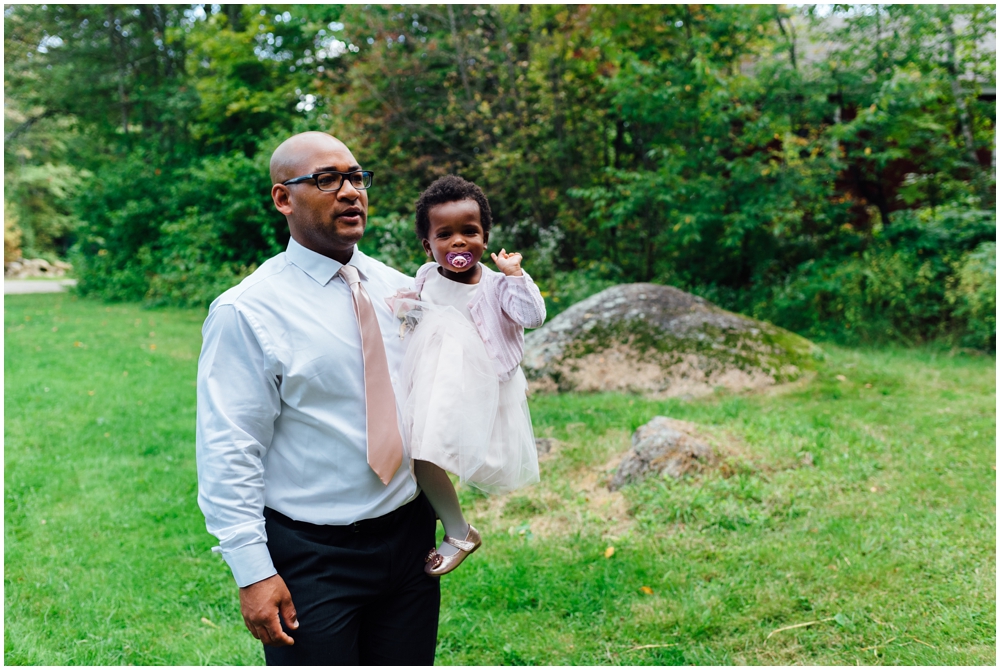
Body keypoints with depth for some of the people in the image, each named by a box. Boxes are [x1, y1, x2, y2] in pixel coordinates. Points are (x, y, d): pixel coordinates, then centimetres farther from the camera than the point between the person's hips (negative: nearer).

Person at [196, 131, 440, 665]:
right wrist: (252, 572, -17)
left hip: (409, 536, 5)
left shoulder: (400, 290, 6)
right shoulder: (246, 312, -11)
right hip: (311, 556, -5)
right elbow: (227, 454, -13)